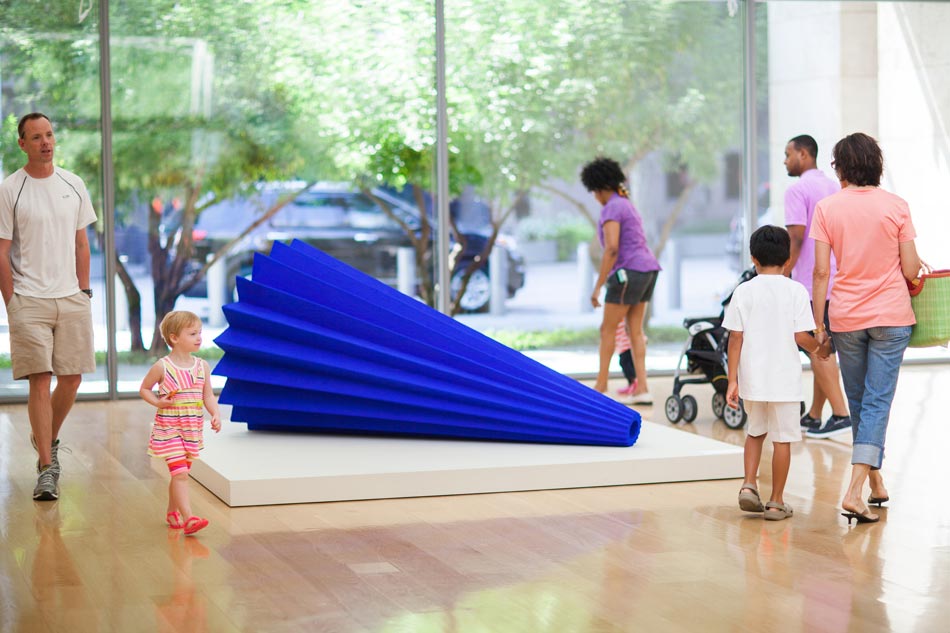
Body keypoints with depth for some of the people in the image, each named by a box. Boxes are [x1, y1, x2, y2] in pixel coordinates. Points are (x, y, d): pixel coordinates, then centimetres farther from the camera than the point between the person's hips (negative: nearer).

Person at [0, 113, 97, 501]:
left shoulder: (73, 184, 9)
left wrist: (84, 291, 9)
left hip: (72, 298, 4)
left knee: (71, 379, 7)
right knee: (40, 381, -7)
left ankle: (45, 438, 33)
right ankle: (47, 468, -3)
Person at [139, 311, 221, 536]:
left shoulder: (202, 366, 3)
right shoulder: (162, 367, -10)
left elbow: (208, 395, 7)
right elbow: (144, 389, 3)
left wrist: (215, 415, -9)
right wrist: (157, 402, -15)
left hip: (192, 430, 5)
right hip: (168, 429, -5)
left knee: (181, 473, 15)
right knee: (180, 473, -14)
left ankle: (172, 512, 32)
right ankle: (188, 518, -19)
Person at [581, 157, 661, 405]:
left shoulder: (611, 208, -11)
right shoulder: (627, 205, 20)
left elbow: (612, 249, -20)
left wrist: (598, 286, -18)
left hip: (630, 271, -9)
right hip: (648, 269, 9)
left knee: (607, 329, 2)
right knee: (635, 330, 7)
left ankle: (601, 385, 10)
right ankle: (642, 388, 1)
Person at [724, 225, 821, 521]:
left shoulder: (744, 291, -1)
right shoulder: (795, 291, -5)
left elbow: (735, 337, -3)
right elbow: (801, 336, -9)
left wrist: (732, 380, -1)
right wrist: (818, 347, 13)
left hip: (752, 377, 2)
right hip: (784, 379, -2)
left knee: (755, 431, 22)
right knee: (782, 438, 6)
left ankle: (749, 485, 8)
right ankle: (776, 502, 10)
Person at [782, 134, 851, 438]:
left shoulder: (798, 190, -11)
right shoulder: (835, 188, 15)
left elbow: (796, 237, -17)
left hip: (811, 282, -8)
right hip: (837, 282, 8)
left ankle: (841, 414, -10)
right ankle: (814, 416, 19)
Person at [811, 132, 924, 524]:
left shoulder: (827, 208, -3)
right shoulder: (896, 206, -4)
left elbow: (821, 271, -5)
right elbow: (910, 270, -4)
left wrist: (817, 323, 2)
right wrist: (919, 264, 20)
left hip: (846, 318, 1)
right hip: (891, 316, -1)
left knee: (858, 401, 16)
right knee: (878, 401, -2)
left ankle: (876, 482, 28)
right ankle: (855, 491, -14)